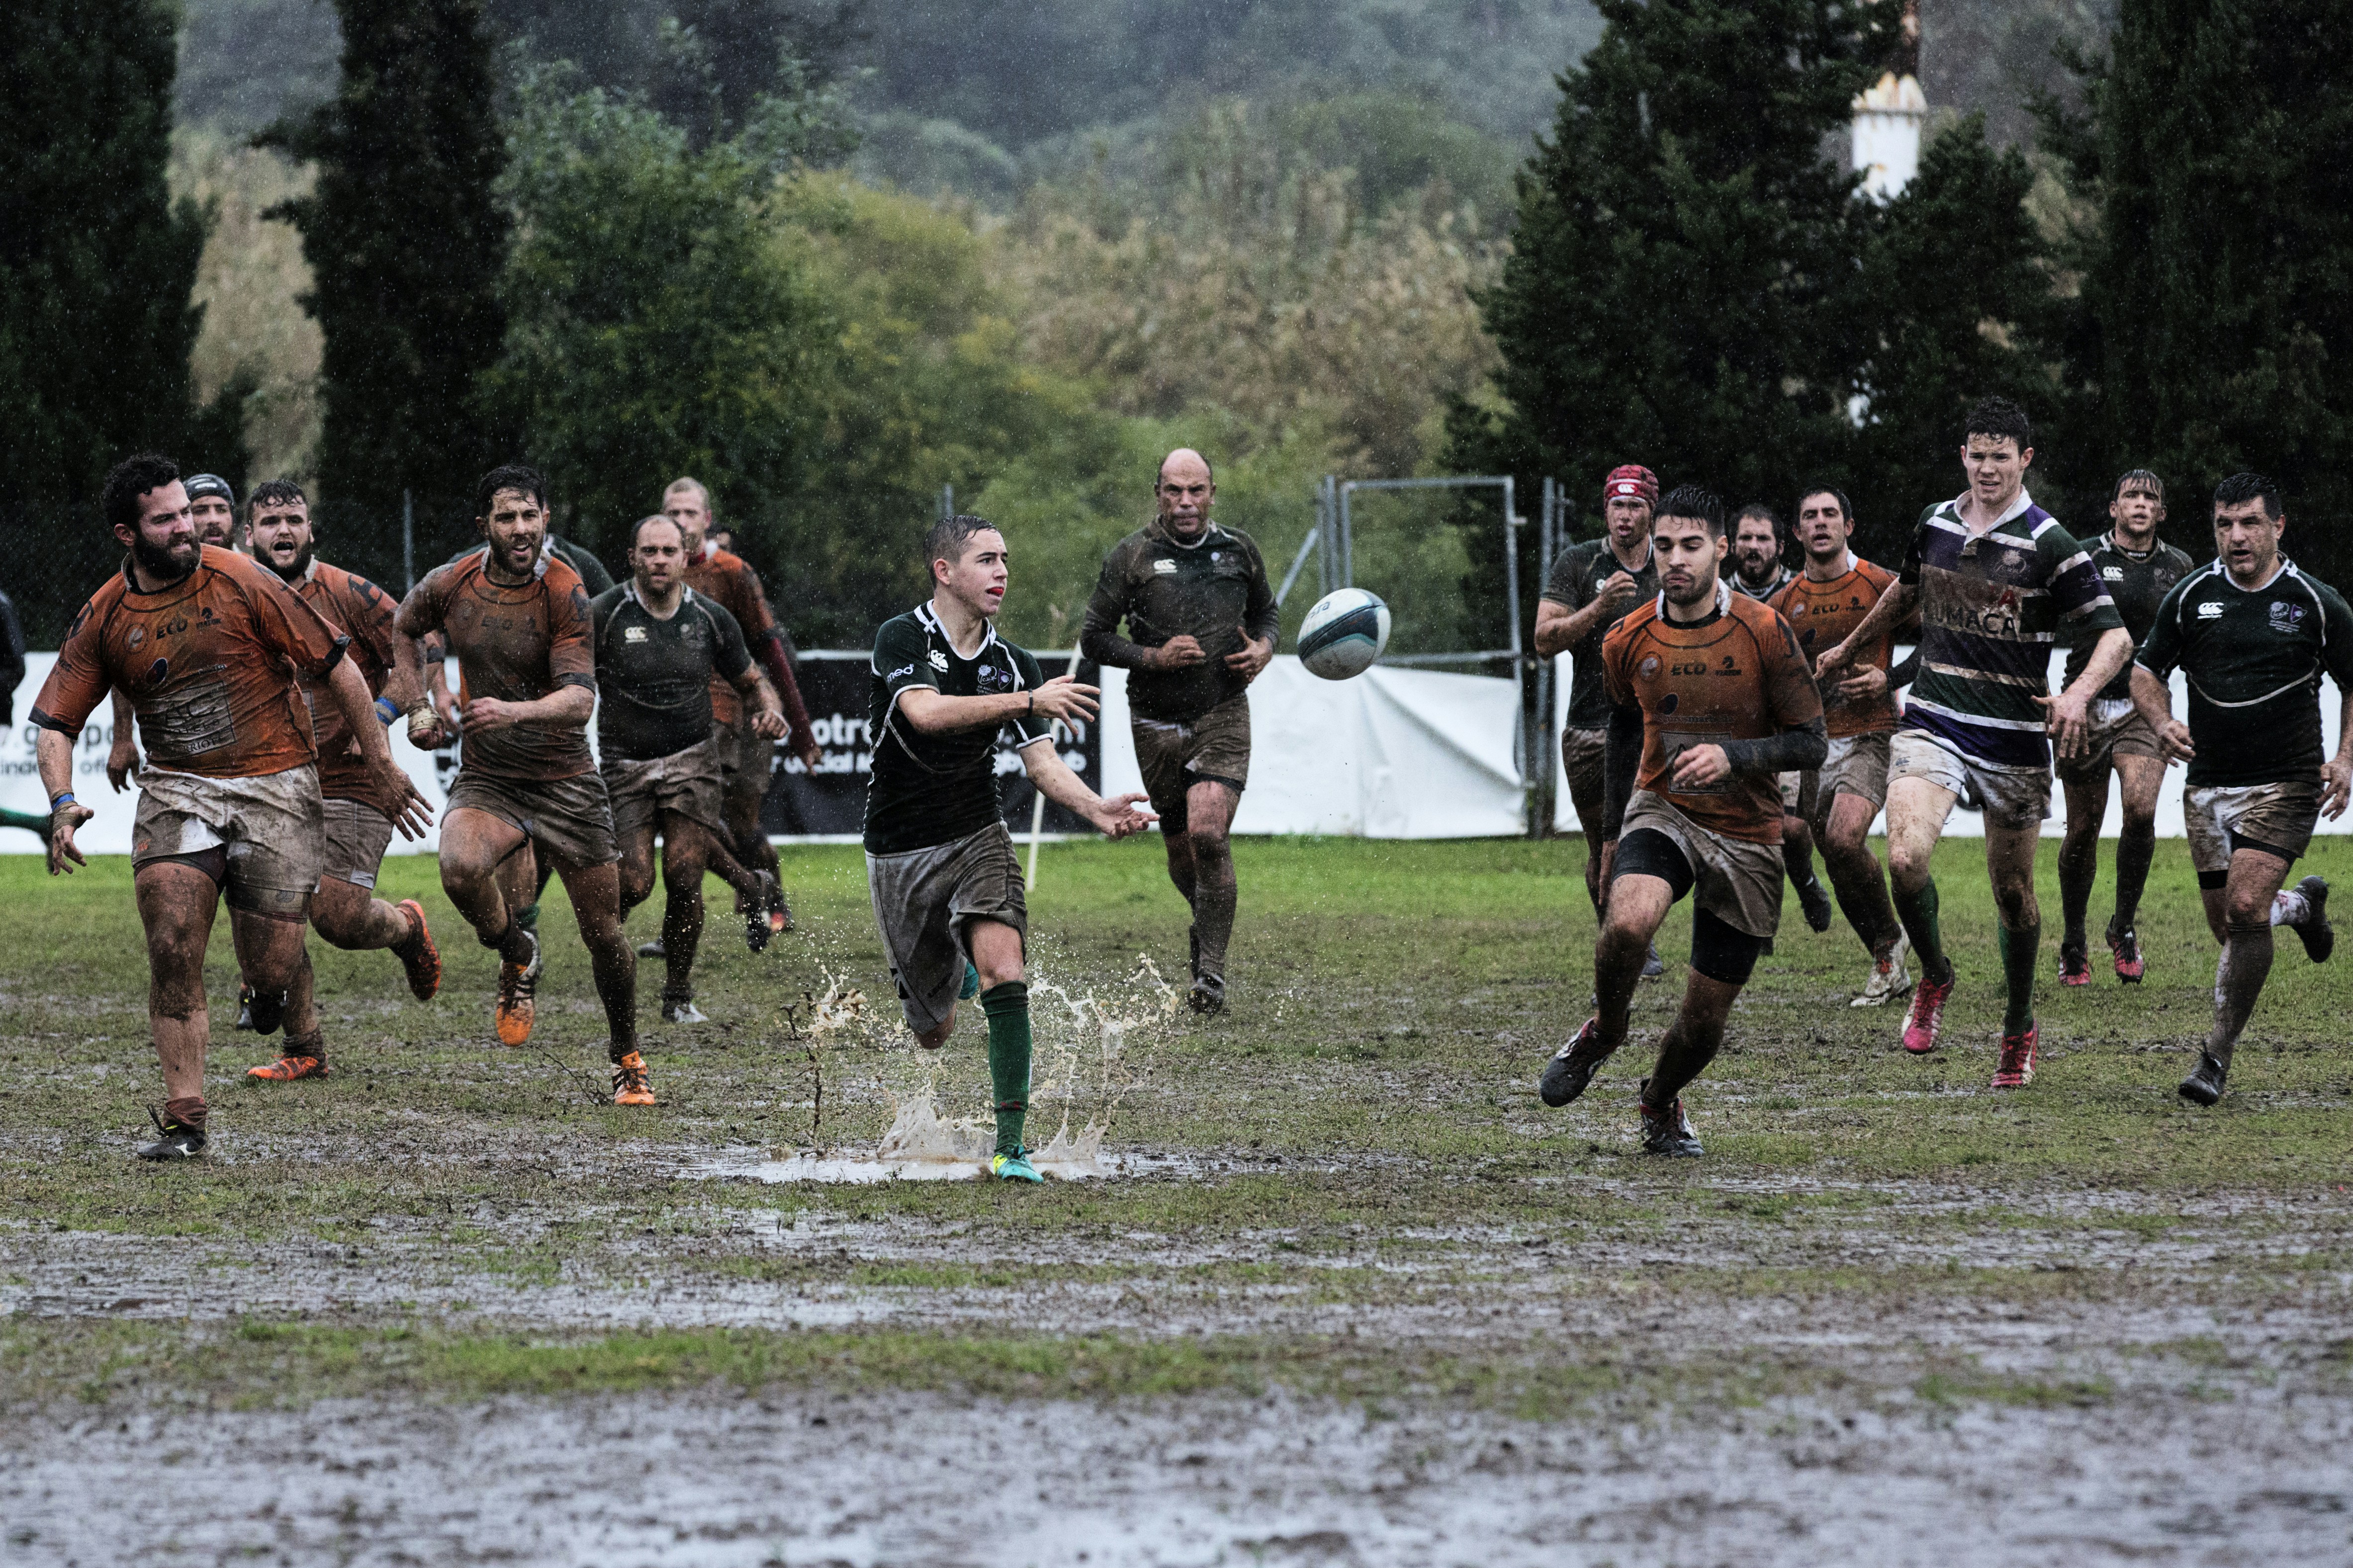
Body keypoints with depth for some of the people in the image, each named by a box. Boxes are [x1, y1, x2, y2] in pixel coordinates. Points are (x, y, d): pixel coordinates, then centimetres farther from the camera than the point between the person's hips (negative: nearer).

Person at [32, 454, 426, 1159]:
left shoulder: (241, 583, -8)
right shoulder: (104, 618, 1)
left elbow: (337, 669, -2)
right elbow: (55, 722, 5)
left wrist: (384, 769, -2)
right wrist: (62, 802, -14)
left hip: (277, 783, -2)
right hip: (176, 790, 2)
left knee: (271, 973, -5)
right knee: (172, 949, -16)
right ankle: (184, 1119, -8)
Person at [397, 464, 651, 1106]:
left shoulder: (565, 595, -15)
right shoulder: (450, 585, -5)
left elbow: (580, 699, -23)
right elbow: (405, 628, 19)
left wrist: (516, 711, -41)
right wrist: (418, 707, 11)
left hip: (566, 781, -2)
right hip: (486, 780, 2)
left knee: (603, 932, 3)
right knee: (460, 868, -31)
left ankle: (626, 1056, 28)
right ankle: (517, 956, 1)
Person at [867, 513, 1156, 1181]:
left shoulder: (1014, 665, 0)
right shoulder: (902, 639, -13)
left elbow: (1042, 761, -5)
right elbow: (926, 712, -30)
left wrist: (1100, 810, -24)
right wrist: (1028, 700, -35)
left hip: (977, 837, 2)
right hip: (900, 850, -2)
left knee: (1005, 976, -23)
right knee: (934, 1031, 9)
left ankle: (1010, 1145, -19)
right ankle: (951, 970, 49)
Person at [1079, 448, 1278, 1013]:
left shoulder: (1238, 550, 2)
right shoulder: (1131, 557, -5)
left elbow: (1266, 610, 20)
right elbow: (1094, 638, -2)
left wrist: (1263, 649, -1)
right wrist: (1154, 657, -17)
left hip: (1223, 717, -1)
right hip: (1157, 723, 1)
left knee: (1208, 833, -19)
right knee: (1180, 847, 9)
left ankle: (1211, 970, -11)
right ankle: (1208, 919, 43)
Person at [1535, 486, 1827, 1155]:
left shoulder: (1764, 631, -11)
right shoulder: (1628, 642, -3)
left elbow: (1811, 743, -9)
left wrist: (1732, 756, -24)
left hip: (1747, 837, -1)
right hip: (1662, 813, 1)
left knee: (1706, 1018, 3)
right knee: (1628, 921, -34)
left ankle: (1660, 1104, 36)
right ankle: (1602, 1032, -3)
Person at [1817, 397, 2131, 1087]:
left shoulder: (2049, 545, -9)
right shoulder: (1935, 524, 6)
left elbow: (2115, 635, -10)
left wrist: (2081, 690, -29)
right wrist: (1849, 650, 39)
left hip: (2015, 741, -3)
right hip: (1932, 725, 3)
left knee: (2013, 893, 6)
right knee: (1905, 857, -20)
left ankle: (2020, 1025, 29)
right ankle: (1933, 977, 7)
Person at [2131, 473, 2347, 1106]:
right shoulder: (2189, 598, 2)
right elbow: (2146, 672, 11)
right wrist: (2164, 723, -10)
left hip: (2285, 785, -4)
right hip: (2208, 785, 4)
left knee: (2245, 908, -20)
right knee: (2230, 926, 7)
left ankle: (2218, 1055, -9)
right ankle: (2302, 905, 44)